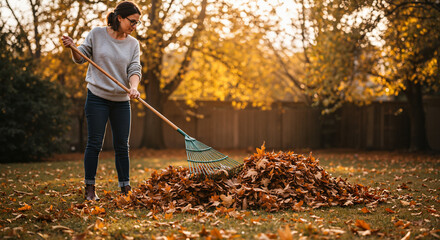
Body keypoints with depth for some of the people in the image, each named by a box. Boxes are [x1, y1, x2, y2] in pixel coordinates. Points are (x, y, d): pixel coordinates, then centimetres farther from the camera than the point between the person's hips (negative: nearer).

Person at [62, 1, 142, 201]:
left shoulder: (133, 44, 4)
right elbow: (81, 58, 6)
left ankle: (125, 188, 14)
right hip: (97, 97, -3)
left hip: (122, 101, 3)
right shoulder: (97, 34, -2)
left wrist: (133, 87, -26)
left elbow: (134, 70, -6)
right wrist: (72, 48, -16)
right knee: (94, 144, -2)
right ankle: (90, 188, 6)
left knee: (122, 146, 6)